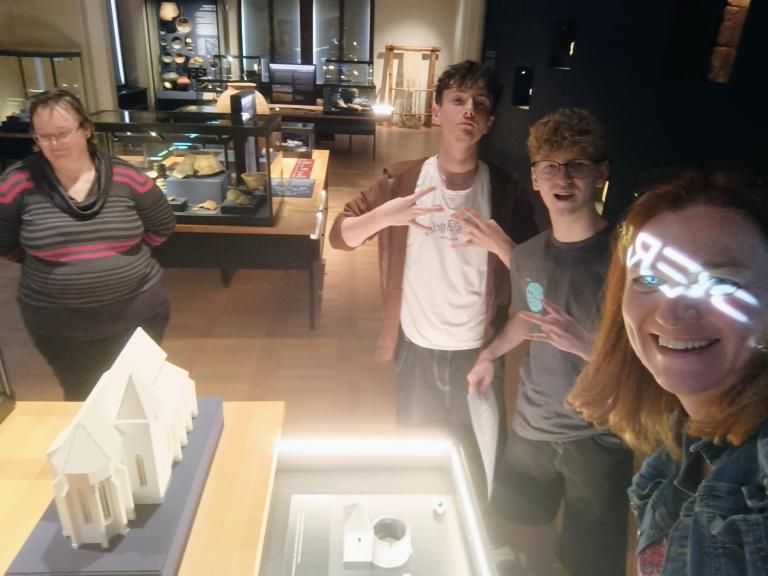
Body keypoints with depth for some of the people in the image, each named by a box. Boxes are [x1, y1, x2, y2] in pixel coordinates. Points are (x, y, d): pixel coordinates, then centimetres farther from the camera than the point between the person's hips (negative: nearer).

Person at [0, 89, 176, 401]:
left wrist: (126, 253, 0)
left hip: (137, 313, 0)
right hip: (57, 325, 0)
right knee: (81, 397, 21)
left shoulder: (126, 177, -8)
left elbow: (163, 226, 4)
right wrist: (44, 265, 0)